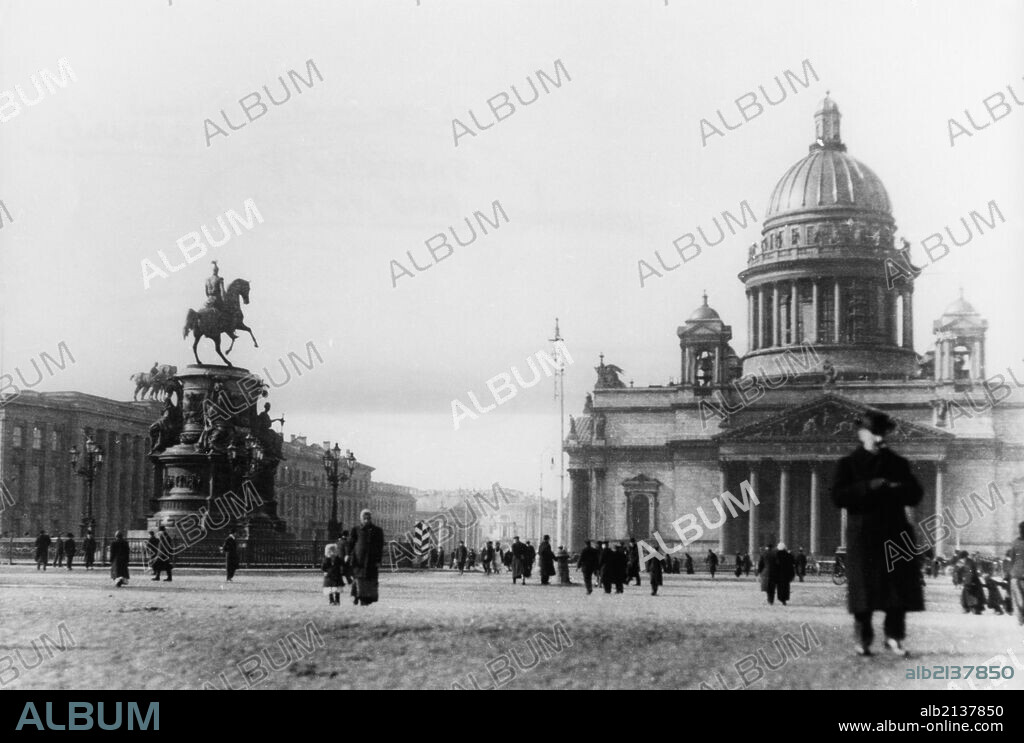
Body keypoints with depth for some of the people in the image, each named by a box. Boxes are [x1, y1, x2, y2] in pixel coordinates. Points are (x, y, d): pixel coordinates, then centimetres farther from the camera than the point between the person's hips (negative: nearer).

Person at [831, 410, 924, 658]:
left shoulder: (898, 464, 14)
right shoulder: (848, 464, 5)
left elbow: (916, 495, 10)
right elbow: (838, 496, -6)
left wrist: (895, 489, -11)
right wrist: (868, 487, -17)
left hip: (895, 534, 3)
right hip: (862, 535, -3)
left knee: (899, 588, -1)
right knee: (863, 589, -3)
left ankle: (894, 636, 9)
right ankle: (863, 639, 6)